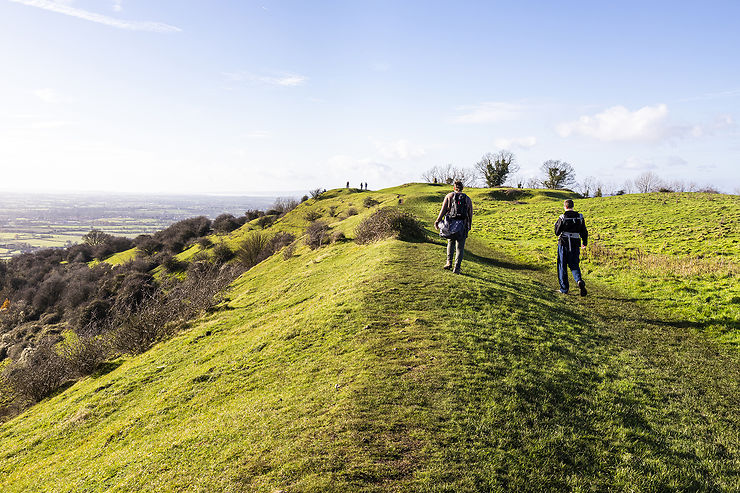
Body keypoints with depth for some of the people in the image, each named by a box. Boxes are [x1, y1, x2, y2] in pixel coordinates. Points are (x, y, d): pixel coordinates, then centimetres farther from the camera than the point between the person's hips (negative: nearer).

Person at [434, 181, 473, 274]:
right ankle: (456, 268, 1)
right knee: (460, 247, 5)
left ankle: (449, 262, 14)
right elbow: (470, 214, 8)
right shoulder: (468, 199, 10)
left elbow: (443, 209, -5)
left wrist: (437, 221, -6)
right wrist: (469, 226, 17)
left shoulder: (449, 196, 5)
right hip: (462, 226, 0)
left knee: (450, 243, 22)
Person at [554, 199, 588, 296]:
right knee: (574, 265, 12)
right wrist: (585, 242, 22)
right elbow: (584, 232, 7)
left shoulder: (562, 218, -10)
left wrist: (556, 224, 13)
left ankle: (564, 289, 11)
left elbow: (557, 232, -5)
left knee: (562, 267, 8)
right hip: (575, 245, 3)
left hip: (563, 244, -3)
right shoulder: (580, 217, 2)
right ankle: (579, 280, -17)